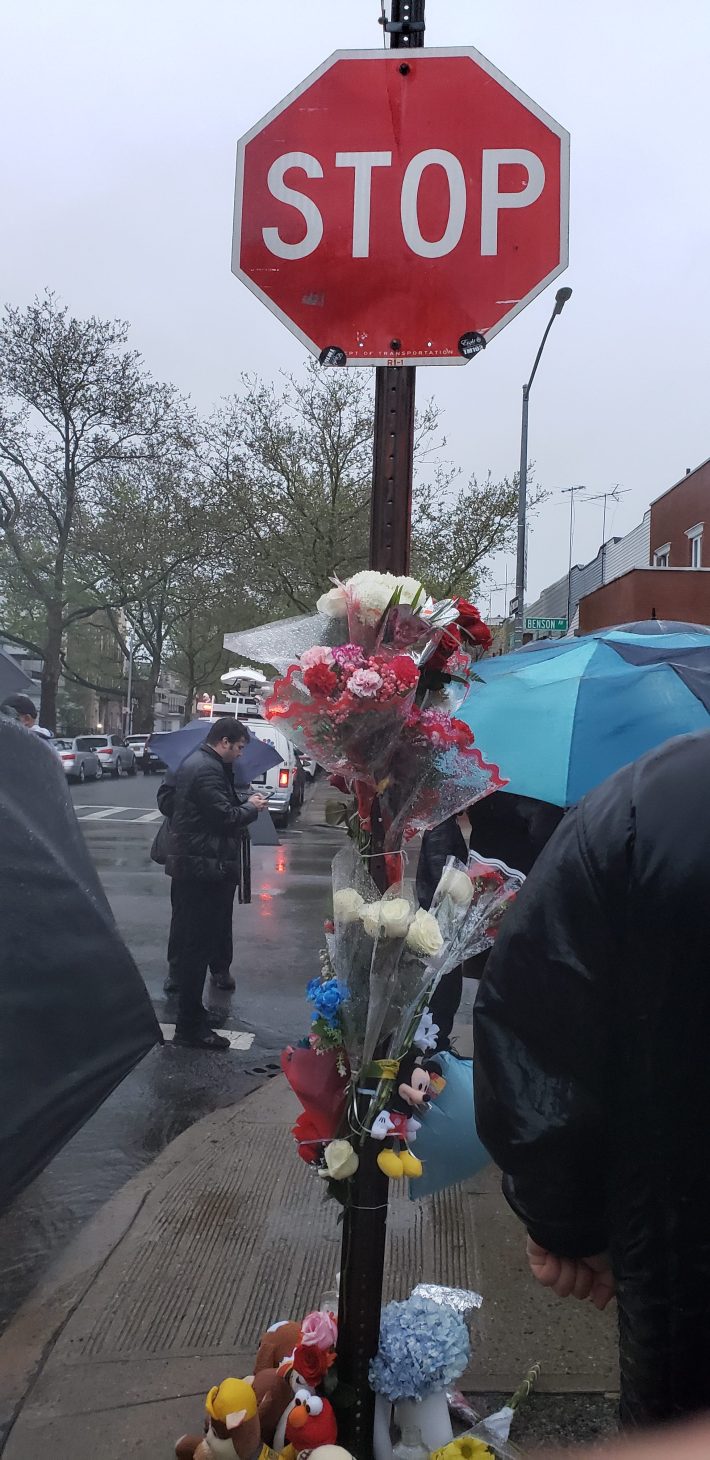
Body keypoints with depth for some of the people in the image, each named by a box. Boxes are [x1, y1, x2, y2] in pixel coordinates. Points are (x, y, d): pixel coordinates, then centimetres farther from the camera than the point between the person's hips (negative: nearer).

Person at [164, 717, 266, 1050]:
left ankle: (189, 1015, 31)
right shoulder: (208, 770, -18)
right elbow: (225, 817, -23)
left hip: (187, 864, 11)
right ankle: (191, 1026, 1)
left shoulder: (194, 763, 16)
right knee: (199, 945, -5)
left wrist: (242, 805, 11)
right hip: (204, 869, -11)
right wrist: (251, 807, -6)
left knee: (188, 941, 18)